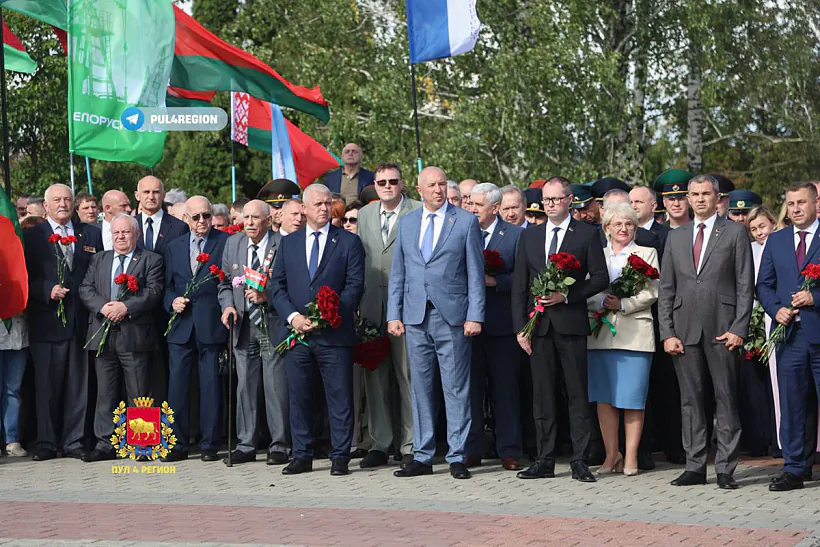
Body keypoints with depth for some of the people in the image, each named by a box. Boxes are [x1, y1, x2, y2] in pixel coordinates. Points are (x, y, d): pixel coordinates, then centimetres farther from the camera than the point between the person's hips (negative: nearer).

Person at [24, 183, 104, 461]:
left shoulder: (91, 234, 13)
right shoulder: (31, 236, 6)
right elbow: (26, 277, 0)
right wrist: (48, 290, -16)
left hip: (81, 321, 2)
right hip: (46, 321, -2)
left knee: (78, 384, 5)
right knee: (46, 384, 2)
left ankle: (73, 441, 11)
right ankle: (46, 443, 10)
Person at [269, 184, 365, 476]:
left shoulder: (349, 242, 3)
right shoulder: (288, 243, 12)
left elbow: (354, 286, -4)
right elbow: (276, 285, 8)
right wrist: (293, 316, -7)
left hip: (335, 333, -3)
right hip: (297, 332, 3)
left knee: (340, 398, 0)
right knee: (298, 397, 6)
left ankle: (340, 457, 7)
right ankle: (302, 456, 15)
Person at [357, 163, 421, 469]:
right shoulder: (364, 214, 14)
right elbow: (359, 260, 16)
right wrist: (357, 302, 10)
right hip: (372, 307, 5)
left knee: (408, 377, -2)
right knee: (375, 378, 8)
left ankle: (411, 446, 5)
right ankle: (379, 444, 16)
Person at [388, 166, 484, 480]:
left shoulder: (466, 222, 2)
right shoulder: (406, 223, 12)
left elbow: (475, 273, -1)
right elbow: (397, 273, 13)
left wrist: (475, 316, -9)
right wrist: (393, 314, 5)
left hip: (452, 316, -3)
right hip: (415, 316, 4)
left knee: (456, 389, 0)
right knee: (421, 388, 7)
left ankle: (457, 457, 6)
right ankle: (422, 457, 14)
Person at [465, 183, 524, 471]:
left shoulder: (515, 235, 1)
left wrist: (493, 281, -16)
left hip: (501, 324, -3)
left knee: (505, 390, 4)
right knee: (470, 388, 5)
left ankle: (509, 451, 10)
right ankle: (471, 451, 12)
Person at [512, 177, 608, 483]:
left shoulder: (587, 234, 3)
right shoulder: (529, 237, 13)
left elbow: (601, 277, -1)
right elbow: (519, 286, 10)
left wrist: (567, 295, -12)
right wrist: (519, 327, 3)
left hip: (571, 323, -3)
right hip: (539, 326, 3)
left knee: (577, 394, -1)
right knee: (542, 394, 5)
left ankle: (579, 461, 3)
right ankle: (544, 461, 10)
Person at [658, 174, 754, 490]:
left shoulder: (735, 233, 5)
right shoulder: (676, 237, 15)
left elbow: (745, 285, 0)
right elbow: (666, 289, 12)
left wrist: (739, 329, -9)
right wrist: (667, 333, 2)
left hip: (721, 330, -3)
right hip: (684, 330, 3)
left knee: (726, 399, -1)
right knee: (690, 400, 5)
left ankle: (725, 469, 3)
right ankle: (695, 467, 11)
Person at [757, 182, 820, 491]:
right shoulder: (775, 241, 14)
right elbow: (763, 285, 14)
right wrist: (776, 309, -3)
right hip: (790, 334, 4)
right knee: (790, 405, 7)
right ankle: (793, 470, 13)